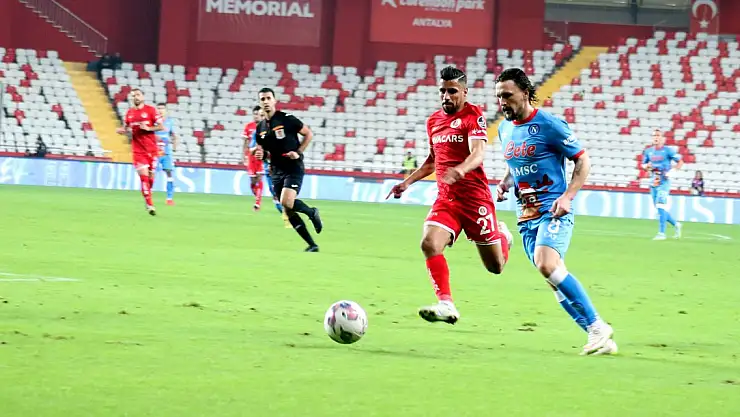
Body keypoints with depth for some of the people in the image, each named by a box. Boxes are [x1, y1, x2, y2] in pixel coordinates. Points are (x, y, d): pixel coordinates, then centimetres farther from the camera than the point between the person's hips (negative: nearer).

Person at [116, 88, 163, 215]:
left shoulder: (151, 110, -3)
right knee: (144, 175, -12)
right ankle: (149, 204, -12)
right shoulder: (129, 113, 6)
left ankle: (147, 193, 32)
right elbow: (126, 128, 19)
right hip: (138, 151, 1)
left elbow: (161, 126, -4)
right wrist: (121, 130, -3)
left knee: (151, 175, 5)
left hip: (152, 149, 0)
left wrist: (148, 128, -18)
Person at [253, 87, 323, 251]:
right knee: (288, 212, 2)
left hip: (294, 168, -6)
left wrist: (298, 152, -12)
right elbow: (262, 150, 21)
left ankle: (311, 212, 5)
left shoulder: (287, 119, -8)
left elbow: (309, 134, -1)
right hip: (277, 171, 6)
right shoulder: (260, 127, 9)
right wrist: (259, 154, -3)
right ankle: (312, 245, 11)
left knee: (287, 203, -25)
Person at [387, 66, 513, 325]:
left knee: (495, 266, 5)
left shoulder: (473, 116, -9)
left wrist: (460, 170, -44)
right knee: (429, 244, -23)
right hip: (446, 198, 5)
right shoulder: (433, 121, 12)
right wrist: (407, 182, 19)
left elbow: (478, 152, -24)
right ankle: (446, 305, -22)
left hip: (475, 197, -5)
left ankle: (502, 235, 40)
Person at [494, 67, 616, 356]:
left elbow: (583, 161, -6)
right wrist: (503, 184, 8)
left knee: (547, 265, -26)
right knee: (554, 277, 1)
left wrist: (567, 196, -17)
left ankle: (597, 326, -19)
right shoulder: (505, 129, 12)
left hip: (553, 209, -7)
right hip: (526, 213, 7)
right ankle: (597, 333, 7)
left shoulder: (548, 124, -10)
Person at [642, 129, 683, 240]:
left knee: (661, 207, -14)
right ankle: (676, 225, 30)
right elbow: (643, 165, 20)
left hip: (664, 182, -6)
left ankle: (661, 233, -12)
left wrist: (672, 172, -16)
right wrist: (647, 166, -4)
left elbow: (680, 162, -3)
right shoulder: (648, 151, 9)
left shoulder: (667, 151, -6)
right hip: (654, 183, 6)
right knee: (660, 209, 10)